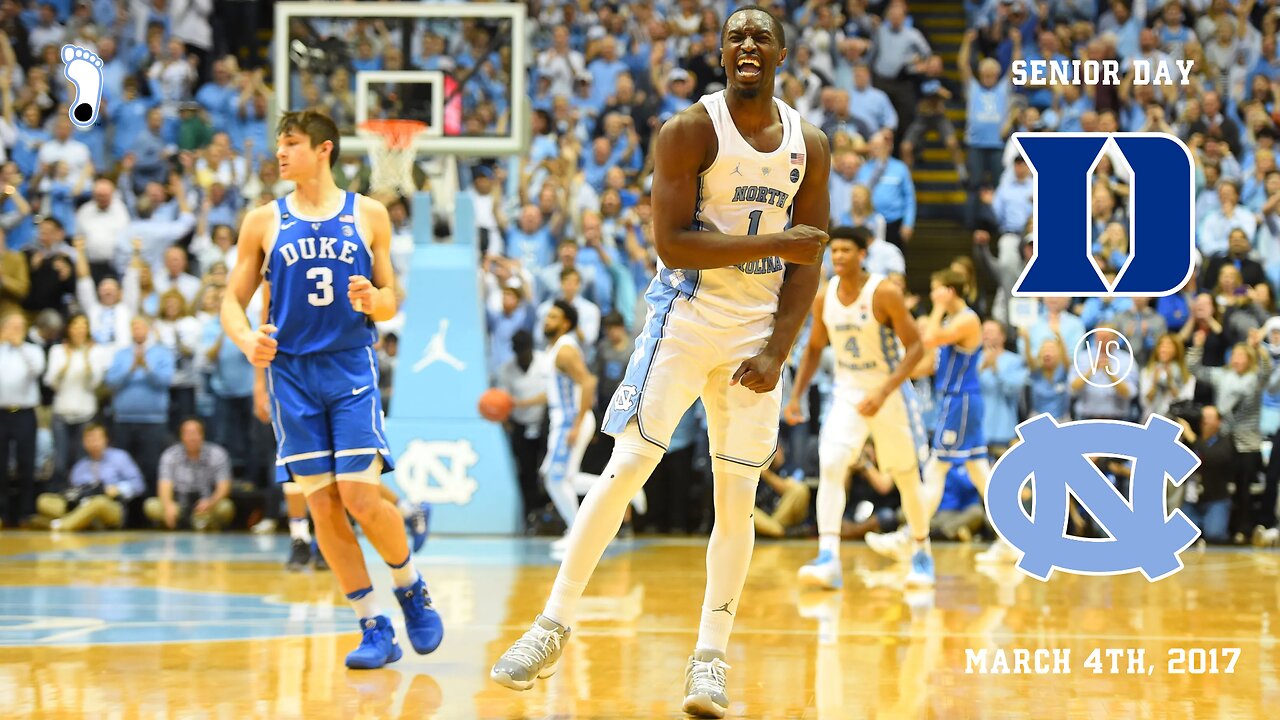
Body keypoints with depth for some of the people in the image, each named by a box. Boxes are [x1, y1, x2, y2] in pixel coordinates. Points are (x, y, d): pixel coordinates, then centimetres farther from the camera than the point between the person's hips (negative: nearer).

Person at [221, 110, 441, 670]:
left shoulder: (369, 215, 4)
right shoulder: (263, 222, 6)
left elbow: (389, 302, 9)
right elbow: (233, 299, 7)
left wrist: (372, 300, -15)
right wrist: (246, 338, -14)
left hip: (351, 369, -2)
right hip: (291, 373, 2)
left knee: (361, 497, -13)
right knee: (322, 507, -2)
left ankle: (411, 588, 14)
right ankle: (374, 629, 6)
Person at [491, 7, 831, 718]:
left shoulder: (809, 145, 4)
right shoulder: (690, 131, -9)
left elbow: (806, 262, 4)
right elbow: (671, 243, -17)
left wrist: (777, 353, -7)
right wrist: (773, 243, -21)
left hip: (758, 332, 3)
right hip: (686, 319, -3)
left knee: (737, 497, 1)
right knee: (625, 466, -10)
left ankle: (710, 659, 8)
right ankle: (553, 627, -3)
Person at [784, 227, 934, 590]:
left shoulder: (884, 294, -18)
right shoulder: (824, 298, -3)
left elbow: (916, 347, -18)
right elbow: (814, 348, 13)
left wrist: (883, 393, -27)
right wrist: (796, 396, 4)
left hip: (890, 392, -3)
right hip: (847, 393, 3)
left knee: (907, 477, 10)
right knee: (830, 466, -19)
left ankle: (921, 551, 34)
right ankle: (828, 558, -28)